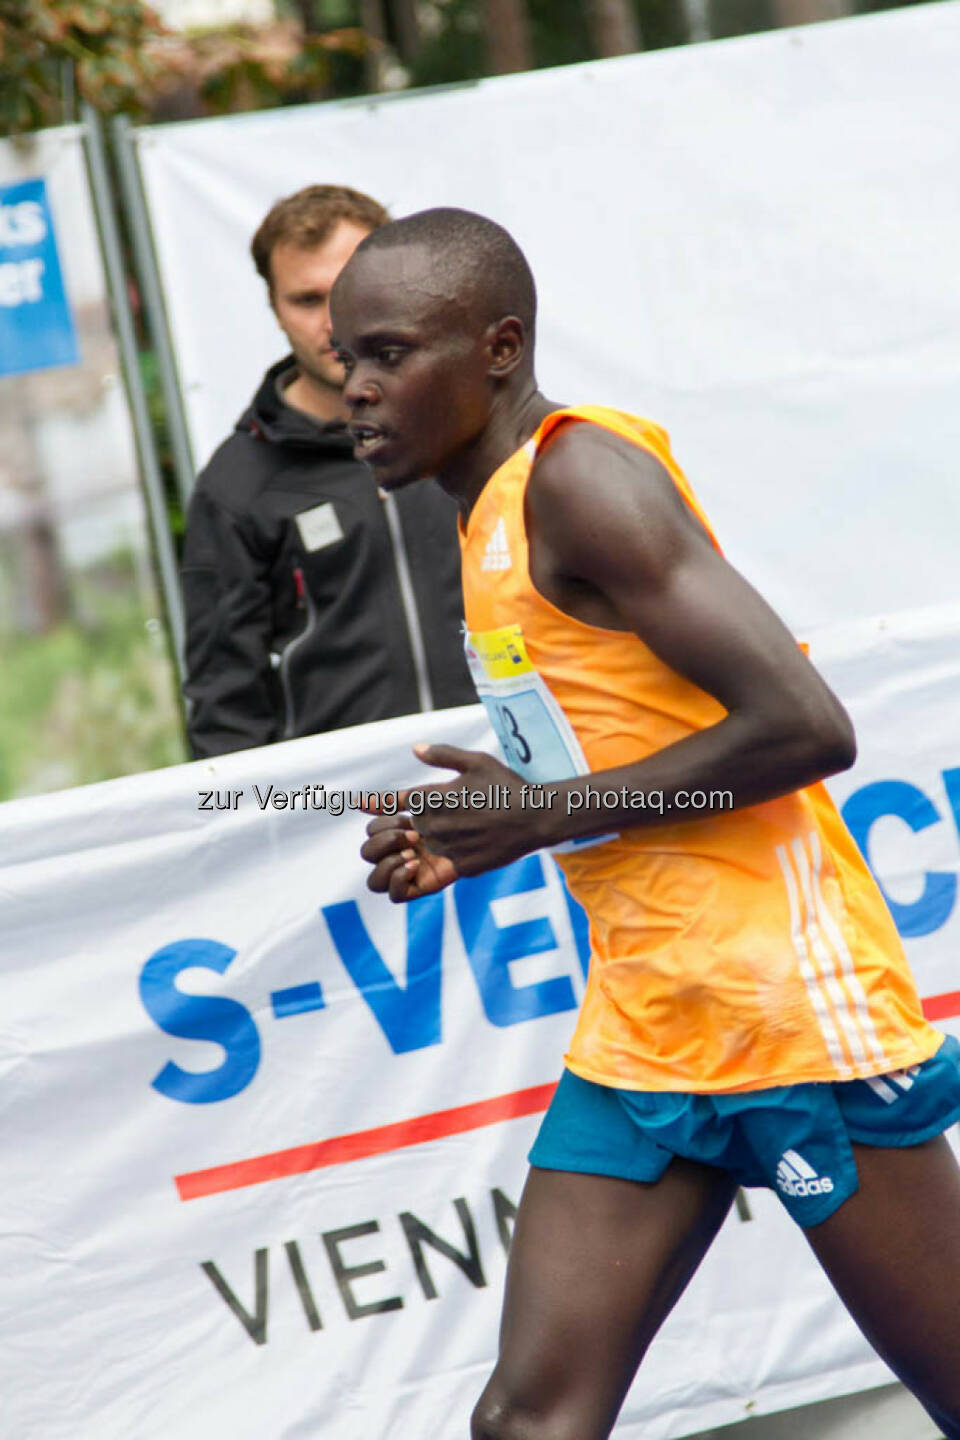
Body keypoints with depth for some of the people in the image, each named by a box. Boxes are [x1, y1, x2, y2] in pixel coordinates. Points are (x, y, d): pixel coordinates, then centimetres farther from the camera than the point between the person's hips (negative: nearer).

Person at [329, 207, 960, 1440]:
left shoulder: (578, 475, -14)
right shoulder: (499, 513, 14)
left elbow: (802, 726, -22)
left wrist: (543, 814, -15)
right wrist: (484, 836, 8)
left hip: (791, 1008, -9)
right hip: (645, 1027, 9)